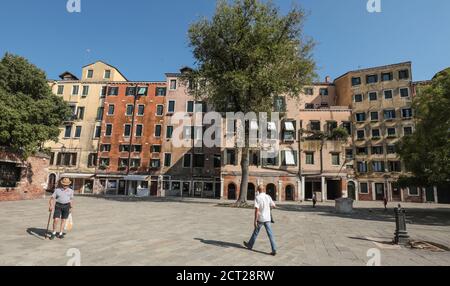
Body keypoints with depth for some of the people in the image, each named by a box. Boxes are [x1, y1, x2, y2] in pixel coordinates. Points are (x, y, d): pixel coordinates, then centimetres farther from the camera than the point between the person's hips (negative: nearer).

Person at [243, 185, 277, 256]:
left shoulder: (257, 198, -13)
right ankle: (274, 250, -2)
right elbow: (274, 206, 9)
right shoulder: (268, 197, 0)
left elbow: (257, 210, -19)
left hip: (260, 219, -3)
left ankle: (250, 245, 32)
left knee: (256, 232, 14)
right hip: (267, 219, 3)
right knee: (270, 234, 3)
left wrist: (255, 221, -16)